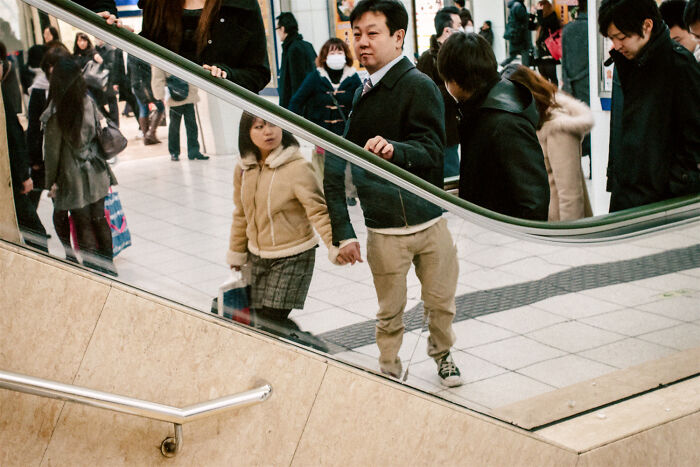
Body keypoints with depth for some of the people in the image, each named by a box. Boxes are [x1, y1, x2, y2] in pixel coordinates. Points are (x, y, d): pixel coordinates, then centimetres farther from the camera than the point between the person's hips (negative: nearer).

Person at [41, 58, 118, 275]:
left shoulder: (55, 113, -19)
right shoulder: (89, 102, -5)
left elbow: (52, 150, -12)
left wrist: (51, 181, -1)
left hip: (73, 178, -4)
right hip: (96, 174, 5)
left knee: (83, 225, 7)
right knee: (100, 220, 17)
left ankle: (93, 266, 13)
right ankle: (108, 265, 28)